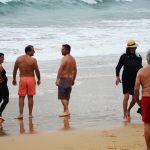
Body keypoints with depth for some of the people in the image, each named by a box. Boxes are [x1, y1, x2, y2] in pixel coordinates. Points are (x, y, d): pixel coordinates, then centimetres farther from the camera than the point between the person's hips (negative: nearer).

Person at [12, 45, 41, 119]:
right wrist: (39, 79, 5)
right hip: (31, 79, -2)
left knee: (21, 97, 5)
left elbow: (15, 70, 5)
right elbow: (37, 71, -9)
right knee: (30, 97, 8)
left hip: (22, 79, 2)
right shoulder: (33, 60, -10)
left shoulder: (19, 59, 1)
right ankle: (30, 114, 12)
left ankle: (21, 114, -3)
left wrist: (14, 79, 17)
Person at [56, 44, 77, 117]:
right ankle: (65, 111, 18)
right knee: (67, 96, 14)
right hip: (70, 79, 8)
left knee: (62, 96, -6)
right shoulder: (73, 59, 12)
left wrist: (57, 79, -24)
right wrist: (73, 80, 23)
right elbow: (75, 70, 17)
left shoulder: (65, 58, -14)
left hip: (63, 79, -8)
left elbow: (60, 69, -22)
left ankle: (66, 111, -11)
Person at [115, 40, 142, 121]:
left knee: (135, 98, 5)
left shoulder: (138, 57, 4)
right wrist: (117, 77, -7)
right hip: (126, 80, -3)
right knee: (126, 96, -12)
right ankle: (125, 115, -4)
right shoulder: (124, 57, -5)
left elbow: (140, 68, 14)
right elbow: (118, 67, 1)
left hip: (135, 80, 3)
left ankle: (128, 110, 33)